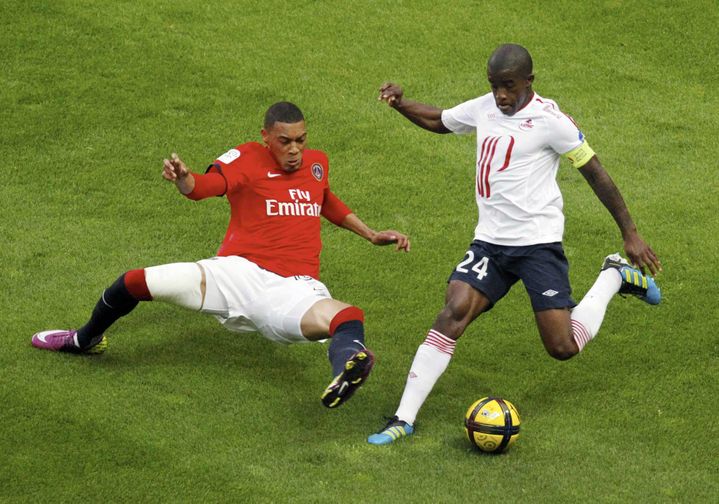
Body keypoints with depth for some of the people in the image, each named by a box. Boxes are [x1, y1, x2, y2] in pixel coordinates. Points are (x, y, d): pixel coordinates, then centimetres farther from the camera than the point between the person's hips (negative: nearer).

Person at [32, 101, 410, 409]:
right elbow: (205, 185, -19)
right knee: (134, 283, -12)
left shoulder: (317, 162, 16)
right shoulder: (247, 159, 1)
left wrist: (371, 235, 41)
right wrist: (183, 179, -42)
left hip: (294, 289, 1)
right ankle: (87, 339, 21)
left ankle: (345, 371, -69)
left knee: (348, 318, -34)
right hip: (239, 273, -1)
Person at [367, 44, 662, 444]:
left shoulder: (550, 120, -11)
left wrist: (631, 234, -4)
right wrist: (400, 103, 5)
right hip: (490, 242, 5)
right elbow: (437, 121, 25)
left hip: (538, 243, -5)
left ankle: (615, 277, 20)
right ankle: (404, 419, -17)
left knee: (563, 348, -8)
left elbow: (595, 173, -5)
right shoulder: (483, 109, 6)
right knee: (452, 314, -17)